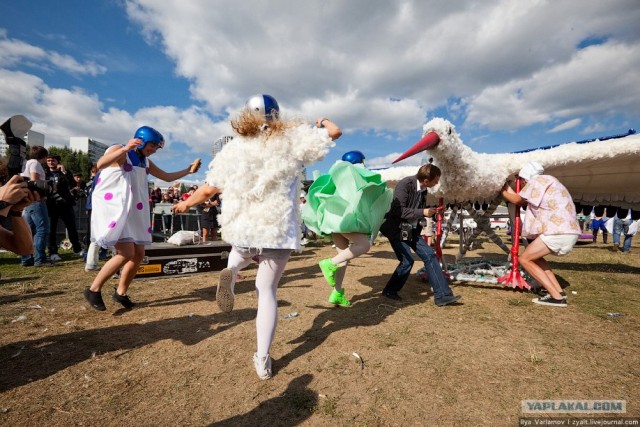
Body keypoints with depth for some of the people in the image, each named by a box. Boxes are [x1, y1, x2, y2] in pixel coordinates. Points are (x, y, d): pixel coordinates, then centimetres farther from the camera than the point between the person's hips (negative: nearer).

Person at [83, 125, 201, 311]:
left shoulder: (145, 162, 16)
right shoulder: (119, 151, -7)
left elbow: (167, 177, 21)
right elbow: (100, 165, -27)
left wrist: (189, 170, 9)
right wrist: (125, 149, -38)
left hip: (133, 212, 8)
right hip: (112, 208, -8)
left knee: (138, 254, 6)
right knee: (127, 253, -18)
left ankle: (121, 292, 23)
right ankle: (93, 290, 2)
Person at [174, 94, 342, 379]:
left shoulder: (234, 147, 3)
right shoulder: (292, 140, 0)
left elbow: (209, 188, 6)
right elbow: (335, 132, 5)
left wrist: (186, 204, 25)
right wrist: (322, 121, 28)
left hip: (240, 228, 2)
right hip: (279, 230, -1)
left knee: (244, 251, 38)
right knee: (267, 291, 12)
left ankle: (231, 271, 5)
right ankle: (263, 360, 14)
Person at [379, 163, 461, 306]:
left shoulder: (422, 188, 2)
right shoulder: (405, 184, -21)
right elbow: (398, 210, -26)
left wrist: (430, 211, 4)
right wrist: (423, 212, -24)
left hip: (411, 230, 8)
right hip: (396, 229, -8)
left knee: (429, 255, 0)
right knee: (407, 260, -13)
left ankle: (442, 295, 6)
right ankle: (389, 291, 11)